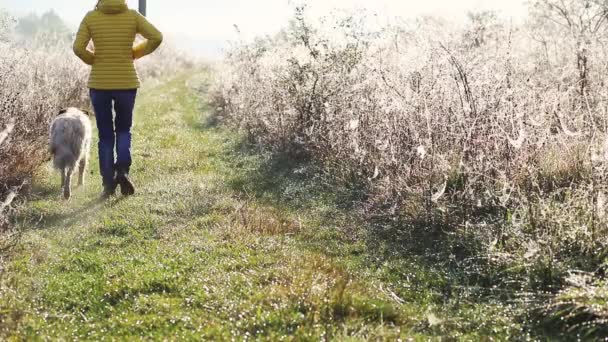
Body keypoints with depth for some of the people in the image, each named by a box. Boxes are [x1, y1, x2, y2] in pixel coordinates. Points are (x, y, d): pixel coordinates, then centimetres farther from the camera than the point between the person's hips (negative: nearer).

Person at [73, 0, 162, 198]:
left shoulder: (91, 17, -2)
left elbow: (78, 48, -11)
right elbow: (156, 37, -9)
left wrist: (95, 60, 9)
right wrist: (135, 53, 7)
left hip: (99, 84, 0)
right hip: (126, 83, 0)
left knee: (105, 135, 13)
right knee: (123, 130, 19)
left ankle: (108, 184, 8)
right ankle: (122, 171, -5)